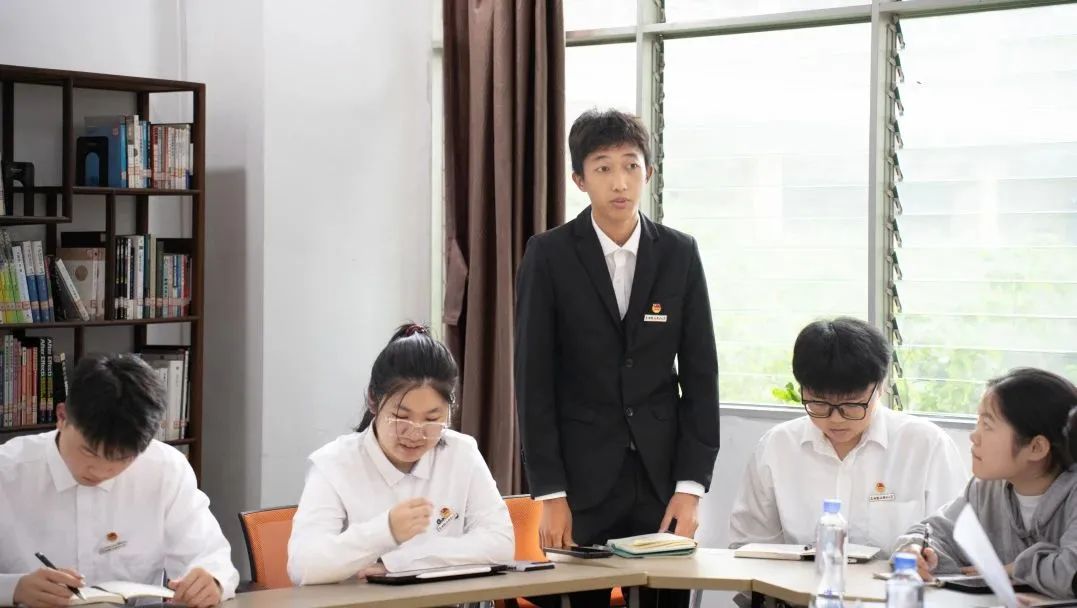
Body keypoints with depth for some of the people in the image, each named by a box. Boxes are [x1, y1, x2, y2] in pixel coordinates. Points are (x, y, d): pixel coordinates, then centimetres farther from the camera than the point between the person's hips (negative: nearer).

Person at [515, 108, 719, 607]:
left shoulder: (679, 254, 4)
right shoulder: (548, 256, -2)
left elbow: (700, 374, 5)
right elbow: (534, 380, -3)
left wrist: (691, 486, -2)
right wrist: (549, 494, -8)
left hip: (662, 477, 2)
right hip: (582, 480, -2)